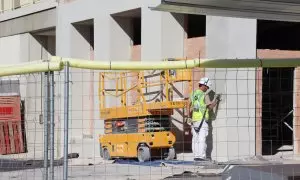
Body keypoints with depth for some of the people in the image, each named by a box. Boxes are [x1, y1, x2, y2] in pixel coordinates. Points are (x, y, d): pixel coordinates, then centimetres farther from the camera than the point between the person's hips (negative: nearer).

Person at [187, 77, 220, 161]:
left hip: (194, 120, 6)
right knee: (202, 139, -8)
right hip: (202, 120, -6)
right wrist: (216, 100, 7)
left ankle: (196, 156, 7)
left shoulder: (193, 94, 11)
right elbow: (210, 106, -7)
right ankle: (201, 156, -12)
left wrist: (189, 117, 20)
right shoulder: (205, 95, -9)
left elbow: (189, 106, 12)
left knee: (195, 139, 7)